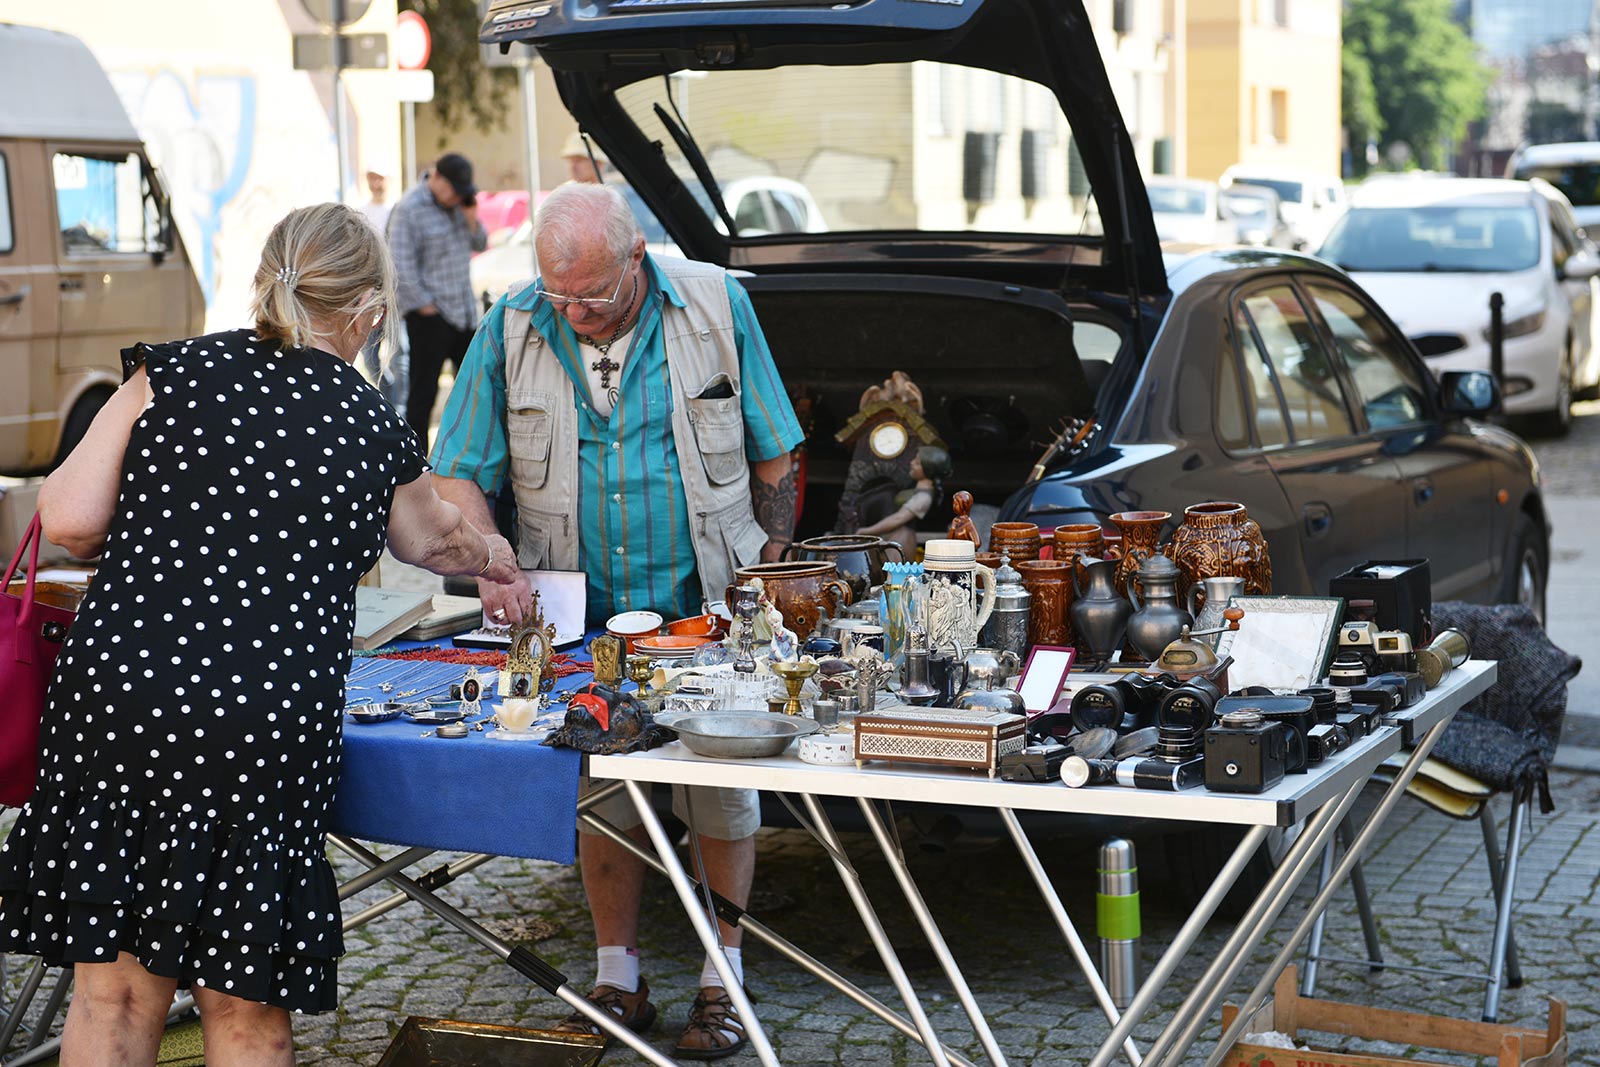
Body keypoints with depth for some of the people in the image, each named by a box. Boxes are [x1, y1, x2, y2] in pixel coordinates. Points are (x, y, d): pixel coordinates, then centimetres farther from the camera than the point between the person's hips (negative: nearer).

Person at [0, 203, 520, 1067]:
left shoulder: (174, 371, 4)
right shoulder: (372, 426, 8)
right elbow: (433, 540, 29)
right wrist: (494, 558, 52)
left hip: (118, 695, 1)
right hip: (271, 724, 0)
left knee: (113, 992, 12)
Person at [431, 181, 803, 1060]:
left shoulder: (715, 305, -6)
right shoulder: (511, 329, -5)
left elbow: (772, 459, 2)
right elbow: (456, 476, -2)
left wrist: (770, 575, 1)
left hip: (709, 611, -1)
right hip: (581, 622, 1)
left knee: (721, 791, 4)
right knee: (599, 791, 7)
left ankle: (723, 979, 17)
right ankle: (618, 981, 20)